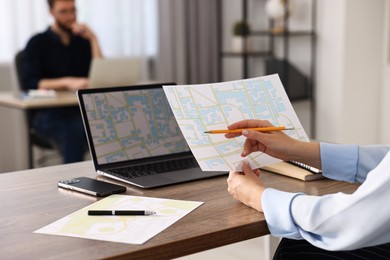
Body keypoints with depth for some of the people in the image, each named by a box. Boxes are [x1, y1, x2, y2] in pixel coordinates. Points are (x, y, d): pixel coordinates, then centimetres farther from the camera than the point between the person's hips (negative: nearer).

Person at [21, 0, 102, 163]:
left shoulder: (83, 41, 15)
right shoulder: (38, 43, 5)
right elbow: (29, 83, -11)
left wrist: (93, 39, 0)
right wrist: (67, 82, -26)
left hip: (82, 110, 3)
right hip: (49, 114, -3)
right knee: (75, 130, -38)